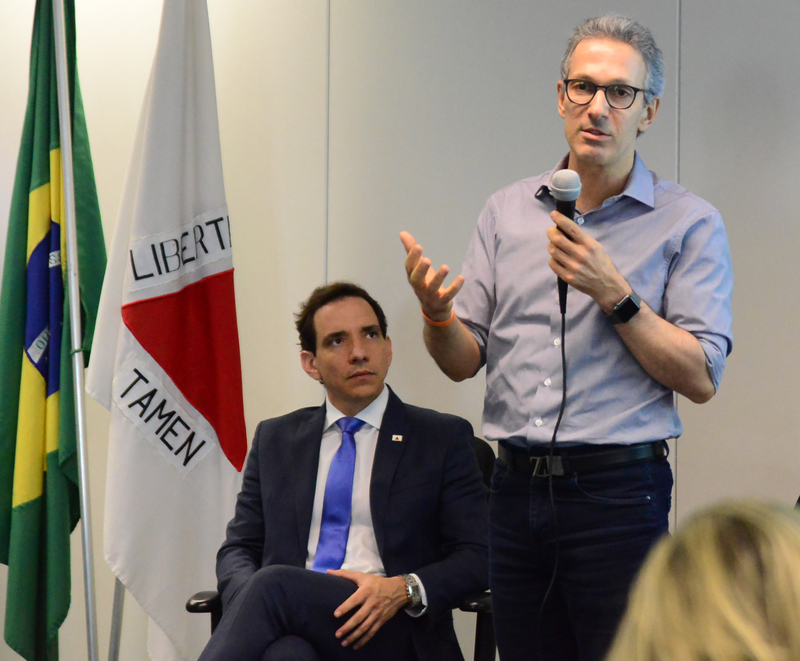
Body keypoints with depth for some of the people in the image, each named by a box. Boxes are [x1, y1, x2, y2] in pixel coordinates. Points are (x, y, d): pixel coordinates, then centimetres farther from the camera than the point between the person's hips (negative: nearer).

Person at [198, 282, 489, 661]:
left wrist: (404, 589, -15)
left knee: (276, 584, -34)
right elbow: (238, 549, 20)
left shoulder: (443, 439, 12)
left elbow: (477, 558, 6)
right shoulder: (275, 440, 23)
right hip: (296, 628, 2)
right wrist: (250, 607, -5)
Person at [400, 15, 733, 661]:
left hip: (617, 492, -4)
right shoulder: (509, 211, 12)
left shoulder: (690, 224, 0)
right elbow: (463, 361, 11)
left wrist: (613, 293, -15)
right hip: (517, 487, 4)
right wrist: (436, 312, -10)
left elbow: (701, 377, -7)